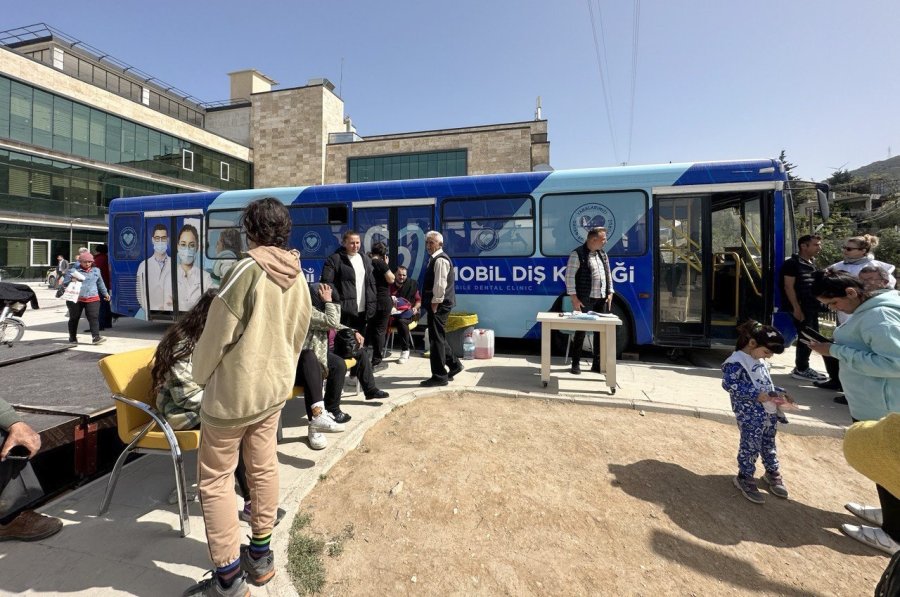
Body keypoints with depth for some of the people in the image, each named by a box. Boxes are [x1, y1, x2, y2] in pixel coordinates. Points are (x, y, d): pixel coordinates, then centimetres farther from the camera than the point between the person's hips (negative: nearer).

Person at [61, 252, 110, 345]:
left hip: (92, 299, 1)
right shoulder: (73, 271, 2)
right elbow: (64, 283, 6)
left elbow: (100, 283, 24)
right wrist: (72, 280, -14)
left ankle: (96, 337, -13)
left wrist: (105, 293, 28)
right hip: (76, 299, -1)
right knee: (74, 318, 10)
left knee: (94, 317, -9)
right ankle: (72, 338, 23)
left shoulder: (96, 270, 12)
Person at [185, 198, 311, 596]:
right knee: (264, 468, 18)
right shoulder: (298, 278, 2)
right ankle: (260, 556, 33)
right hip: (274, 388, 7)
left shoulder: (248, 270, -18)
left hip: (234, 390, -7)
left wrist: (200, 376, 5)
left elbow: (217, 334, -13)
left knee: (215, 480, 8)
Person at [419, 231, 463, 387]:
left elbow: (440, 285, -22)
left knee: (437, 339, -4)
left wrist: (435, 304, -19)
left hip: (439, 305, -10)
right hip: (437, 304, 10)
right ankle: (454, 365, 30)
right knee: (438, 338, 18)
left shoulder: (440, 260, -15)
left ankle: (439, 376, 5)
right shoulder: (434, 259, 18)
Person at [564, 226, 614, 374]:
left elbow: (608, 274, 19)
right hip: (585, 299, -7)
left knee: (600, 331, 8)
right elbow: (569, 276, -12)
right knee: (581, 331, -2)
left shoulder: (603, 254, 15)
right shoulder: (578, 254, -8)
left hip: (602, 299, 7)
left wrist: (610, 293, 10)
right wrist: (574, 297, -16)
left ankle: (597, 364, 18)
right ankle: (576, 364, 9)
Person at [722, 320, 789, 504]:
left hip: (769, 412, 9)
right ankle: (745, 478, 12)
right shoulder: (736, 361, -16)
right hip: (750, 415, -9)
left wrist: (779, 392, 8)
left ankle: (773, 473, 40)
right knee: (751, 446, -2)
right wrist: (756, 395, -25)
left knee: (769, 444, 22)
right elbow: (729, 384, -24)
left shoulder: (760, 361, 14)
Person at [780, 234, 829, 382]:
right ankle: (801, 370, 5)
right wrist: (796, 308, -19)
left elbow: (814, 286, 22)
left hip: (812, 307, 9)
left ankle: (802, 366, 22)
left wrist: (818, 304, 14)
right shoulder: (792, 263, -12)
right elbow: (789, 287, -16)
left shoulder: (812, 263, 15)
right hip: (801, 308, -9)